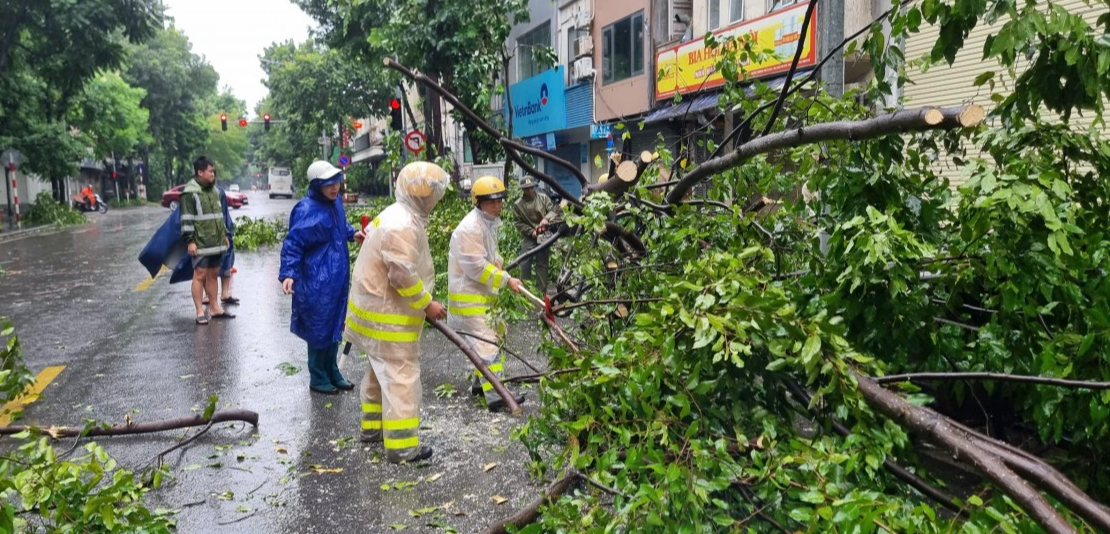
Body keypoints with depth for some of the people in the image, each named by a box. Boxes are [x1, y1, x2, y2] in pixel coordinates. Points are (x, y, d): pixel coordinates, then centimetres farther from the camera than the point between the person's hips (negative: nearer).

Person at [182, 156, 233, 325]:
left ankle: (214, 308, 22)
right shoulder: (190, 193, -11)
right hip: (200, 243, -8)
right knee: (200, 275, -5)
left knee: (213, 274, 13)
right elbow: (186, 219, -14)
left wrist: (225, 234, 21)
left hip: (216, 242, 8)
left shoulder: (214, 191, 14)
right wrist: (189, 241, -17)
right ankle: (200, 312, -1)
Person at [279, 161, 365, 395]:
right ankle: (318, 379, 20)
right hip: (318, 281, -9)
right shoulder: (307, 211, -21)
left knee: (334, 325, 18)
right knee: (319, 328, 4)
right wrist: (288, 274, -28)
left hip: (337, 278, 9)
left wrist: (352, 233, 9)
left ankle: (332, 373, 33)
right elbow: (293, 244, -20)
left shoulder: (334, 202, 5)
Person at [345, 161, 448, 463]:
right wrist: (427, 304, -16)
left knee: (381, 371, 22)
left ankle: (373, 426, 37)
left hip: (377, 308, 11)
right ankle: (401, 446, 0)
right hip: (389, 317, -11)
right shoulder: (403, 227, -24)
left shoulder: (398, 217, 10)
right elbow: (403, 276, -27)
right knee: (401, 377, -5)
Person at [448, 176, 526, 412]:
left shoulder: (489, 224, 12)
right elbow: (477, 267, -24)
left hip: (484, 295, 10)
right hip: (468, 298, -10)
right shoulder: (470, 228, -21)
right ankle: (495, 395, -16)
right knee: (486, 343, -14)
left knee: (491, 338, 18)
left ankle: (480, 382, 32)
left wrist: (500, 266, 1)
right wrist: (506, 280, -19)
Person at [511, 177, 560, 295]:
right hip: (528, 238, -1)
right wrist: (531, 231, -13)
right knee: (525, 265, -6)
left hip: (544, 236, 1)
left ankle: (542, 293, 12)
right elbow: (517, 222, -1)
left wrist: (546, 219, -25)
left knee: (542, 264, 6)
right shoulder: (518, 204, -2)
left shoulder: (543, 198, 2)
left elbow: (553, 210, -3)